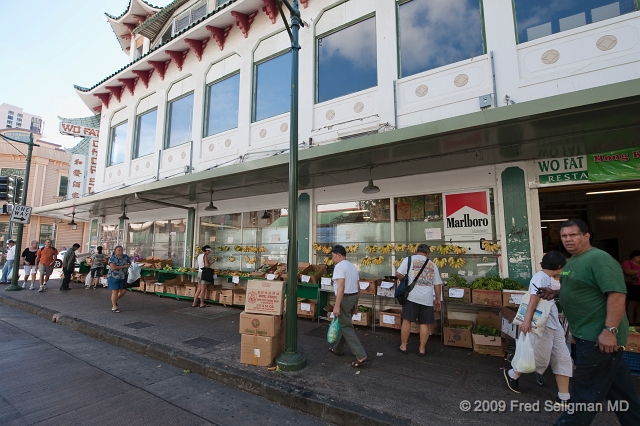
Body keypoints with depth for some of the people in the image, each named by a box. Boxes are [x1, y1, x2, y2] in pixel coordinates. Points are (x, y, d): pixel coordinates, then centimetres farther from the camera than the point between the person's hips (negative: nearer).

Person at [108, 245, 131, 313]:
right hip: (113, 277, -5)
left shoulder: (125, 257, 4)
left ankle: (114, 300, 35)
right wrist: (124, 266, -18)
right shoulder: (112, 258, -11)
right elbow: (113, 267, -21)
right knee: (115, 292, -2)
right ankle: (114, 307, 11)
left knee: (123, 291, 7)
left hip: (122, 278, 5)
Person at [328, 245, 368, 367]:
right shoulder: (352, 266, 14)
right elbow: (356, 286, 15)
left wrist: (336, 306, -24)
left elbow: (341, 287, -24)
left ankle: (361, 356, -5)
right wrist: (355, 304, 21)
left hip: (345, 298, -10)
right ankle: (337, 349, 35)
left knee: (346, 327, -3)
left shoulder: (340, 266, -15)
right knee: (344, 324, 21)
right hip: (354, 297, 10)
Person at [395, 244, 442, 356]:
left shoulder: (409, 259, 2)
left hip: (412, 296, -2)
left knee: (407, 321, 6)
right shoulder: (432, 265, 13)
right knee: (425, 323, 10)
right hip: (427, 298, 2)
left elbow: (399, 274, -8)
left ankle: (403, 346, 15)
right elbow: (438, 284, 14)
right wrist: (438, 300, 23)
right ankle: (422, 349, 19)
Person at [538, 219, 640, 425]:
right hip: (588, 333, 10)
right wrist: (555, 293, 6)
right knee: (617, 385, 22)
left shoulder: (599, 259, -19)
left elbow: (617, 294, -25)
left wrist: (610, 330, -29)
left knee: (586, 388, 2)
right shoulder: (572, 261, 12)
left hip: (599, 336, -10)